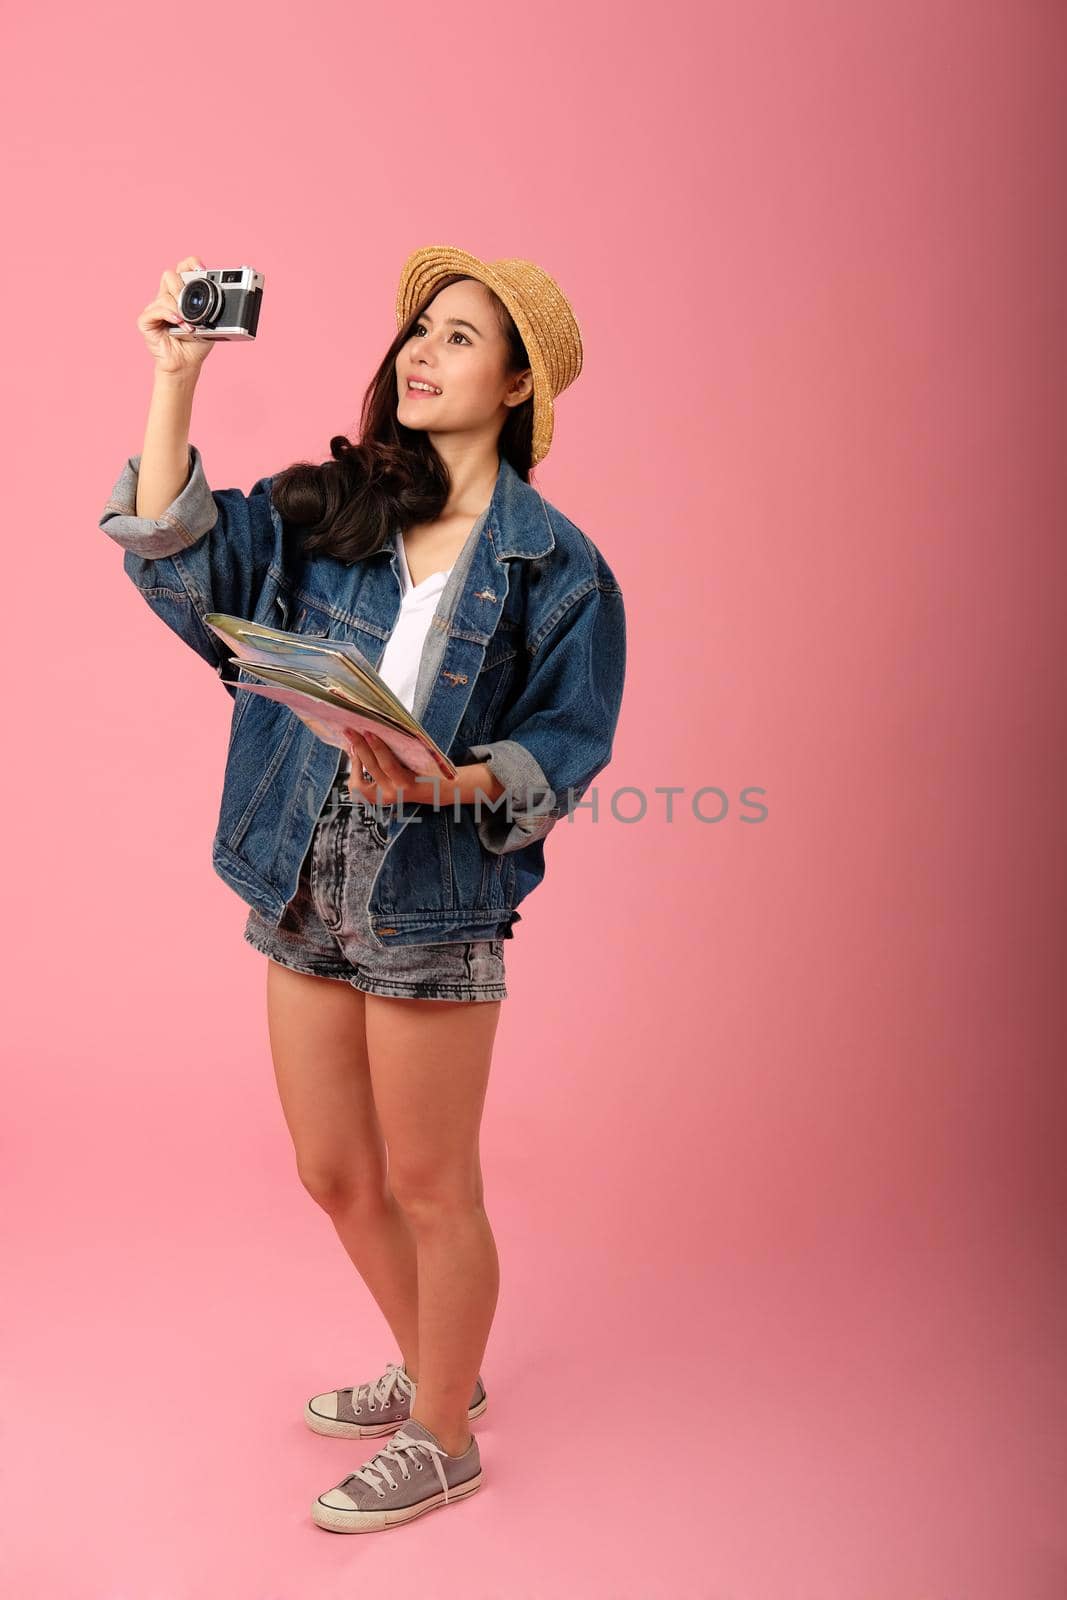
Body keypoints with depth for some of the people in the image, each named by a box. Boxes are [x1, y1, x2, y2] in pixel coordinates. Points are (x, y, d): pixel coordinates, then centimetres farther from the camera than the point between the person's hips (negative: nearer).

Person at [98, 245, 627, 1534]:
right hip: (305, 890, 5)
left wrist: (447, 782, -25)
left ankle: (443, 1438, 33)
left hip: (436, 904, -5)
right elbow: (179, 561, -6)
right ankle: (429, 1369, 44)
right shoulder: (320, 512, 5)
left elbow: (566, 747, -7)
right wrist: (174, 376, -11)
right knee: (335, 1177, 19)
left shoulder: (556, 568, -6)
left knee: (428, 1187, 9)